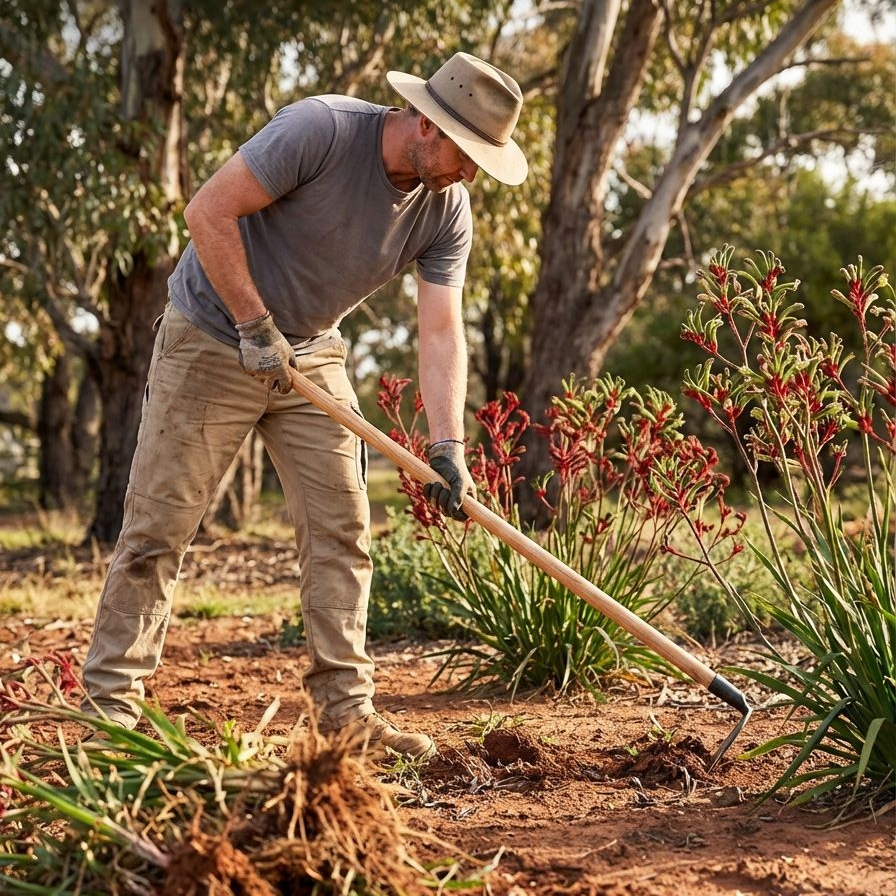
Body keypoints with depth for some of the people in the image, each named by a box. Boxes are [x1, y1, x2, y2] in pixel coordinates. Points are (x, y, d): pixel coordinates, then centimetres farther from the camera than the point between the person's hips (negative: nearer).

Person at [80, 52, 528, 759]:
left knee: (342, 531, 0)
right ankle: (110, 706, 5)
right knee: (159, 528, -4)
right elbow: (209, 212, -22)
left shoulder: (447, 211, -8)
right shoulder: (321, 130, -25)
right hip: (212, 339, -5)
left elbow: (441, 331, -11)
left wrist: (447, 446, -23)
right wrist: (256, 327, -21)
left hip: (312, 357, 6)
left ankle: (348, 711, 8)